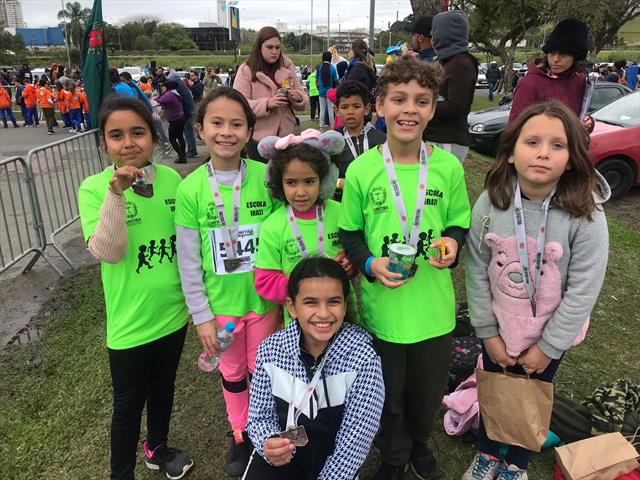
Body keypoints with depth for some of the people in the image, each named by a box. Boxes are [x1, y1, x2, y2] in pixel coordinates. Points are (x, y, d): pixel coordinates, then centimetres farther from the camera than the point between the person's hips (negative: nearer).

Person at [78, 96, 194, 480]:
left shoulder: (171, 179, -5)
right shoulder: (94, 188, -14)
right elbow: (107, 253, -24)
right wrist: (116, 193, -33)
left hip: (173, 312, 4)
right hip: (130, 322, -3)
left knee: (163, 387, 24)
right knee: (129, 403, 14)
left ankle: (157, 448, 51)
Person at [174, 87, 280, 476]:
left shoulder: (267, 177, -12)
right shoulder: (190, 188, -11)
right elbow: (189, 260, -5)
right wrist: (201, 315, -4)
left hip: (263, 298, 0)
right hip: (220, 302, 1)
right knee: (232, 372, 20)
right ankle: (241, 436, 45)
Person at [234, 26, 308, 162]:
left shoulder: (287, 68, 8)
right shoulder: (246, 70, -2)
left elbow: (303, 101, 9)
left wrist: (297, 97, -15)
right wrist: (267, 104, -25)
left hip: (286, 135, 3)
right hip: (259, 138, -3)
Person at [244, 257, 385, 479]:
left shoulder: (363, 358, -21)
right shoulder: (270, 349, -13)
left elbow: (353, 444, -17)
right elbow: (259, 417, -4)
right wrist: (269, 445, -23)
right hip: (280, 458, 1)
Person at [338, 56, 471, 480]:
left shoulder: (448, 166, -6)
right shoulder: (361, 170, -10)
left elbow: (460, 223, 6)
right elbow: (349, 233, 0)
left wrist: (453, 243, -16)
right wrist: (370, 264, -18)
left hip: (434, 306, 2)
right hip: (382, 305, -1)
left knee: (429, 391, 23)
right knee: (388, 395, 19)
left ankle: (419, 443, 56)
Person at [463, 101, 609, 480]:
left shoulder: (587, 216, -23)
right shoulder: (490, 203, -16)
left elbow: (583, 291, -17)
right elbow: (477, 271, -10)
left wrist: (548, 347, -13)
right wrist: (488, 333, -7)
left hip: (551, 334, -1)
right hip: (499, 327, 2)